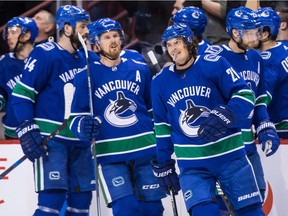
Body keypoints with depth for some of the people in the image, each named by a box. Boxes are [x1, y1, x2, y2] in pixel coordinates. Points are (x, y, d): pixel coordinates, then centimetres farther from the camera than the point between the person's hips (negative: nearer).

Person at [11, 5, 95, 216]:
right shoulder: (45, 55, -10)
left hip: (79, 141, 8)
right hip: (51, 139, -8)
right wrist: (27, 130, -19)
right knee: (52, 198, -16)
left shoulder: (84, 60, 13)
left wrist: (93, 121, 14)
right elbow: (21, 94, -12)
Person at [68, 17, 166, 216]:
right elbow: (75, 116, 3)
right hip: (110, 154, -3)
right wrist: (83, 127, -19)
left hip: (146, 149, 3)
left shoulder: (139, 70, 9)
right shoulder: (87, 76, 1)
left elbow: (154, 109, 18)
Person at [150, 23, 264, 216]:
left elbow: (244, 95, -9)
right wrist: (163, 166, 14)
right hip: (191, 165, 2)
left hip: (229, 155, -2)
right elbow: (162, 127, 14)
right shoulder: (160, 82, 5)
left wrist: (224, 117, -25)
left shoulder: (214, 65, -7)